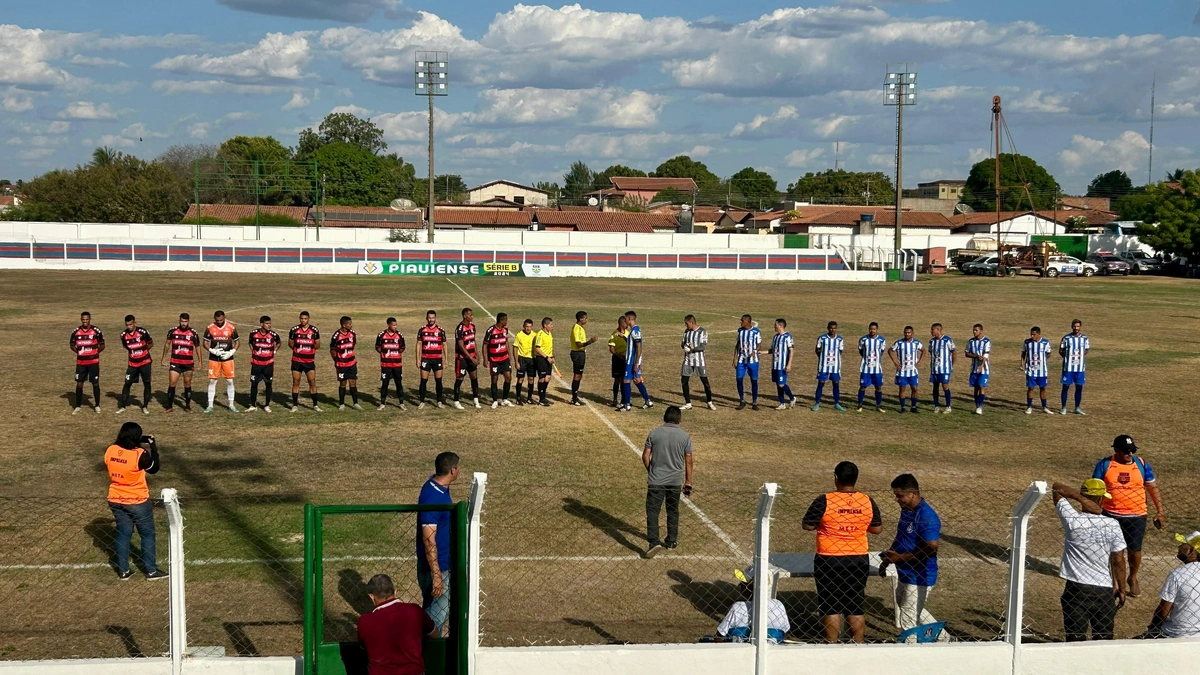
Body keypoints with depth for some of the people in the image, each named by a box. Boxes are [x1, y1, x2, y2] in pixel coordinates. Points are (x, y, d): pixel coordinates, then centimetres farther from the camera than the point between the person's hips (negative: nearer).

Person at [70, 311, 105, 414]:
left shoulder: (96, 331, -6)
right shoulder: (76, 332, 1)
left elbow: (102, 345, 4)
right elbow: (72, 345, 14)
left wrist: (95, 352, -6)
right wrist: (79, 352, 2)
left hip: (94, 362, -2)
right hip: (80, 362, 2)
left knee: (95, 383, 5)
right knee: (79, 383, 3)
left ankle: (97, 405, 18)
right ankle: (78, 406, 13)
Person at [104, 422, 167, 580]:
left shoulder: (110, 451, -9)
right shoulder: (140, 454, -24)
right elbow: (154, 469, -7)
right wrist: (153, 446, 0)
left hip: (116, 501, 5)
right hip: (137, 502, -5)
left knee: (122, 534, 16)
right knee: (147, 535, 11)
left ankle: (123, 571, 22)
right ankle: (151, 571, 17)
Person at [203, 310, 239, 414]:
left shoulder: (231, 327, -5)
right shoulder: (209, 328, -4)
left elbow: (237, 341, 4)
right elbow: (205, 343, 2)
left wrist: (231, 352, -11)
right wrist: (213, 351, -16)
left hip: (227, 358, 0)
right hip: (214, 358, 0)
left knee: (229, 381, 2)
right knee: (212, 381, 1)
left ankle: (231, 405, 12)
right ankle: (210, 405, 8)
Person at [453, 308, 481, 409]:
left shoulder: (472, 326, 5)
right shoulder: (460, 328, -20)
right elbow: (461, 346, -22)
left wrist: (477, 355, 8)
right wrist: (471, 358, -23)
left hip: (471, 356, 7)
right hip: (462, 357, -7)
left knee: (474, 377, 8)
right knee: (459, 378, 0)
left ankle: (476, 400, 16)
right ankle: (456, 401, 8)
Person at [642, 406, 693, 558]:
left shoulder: (654, 433, -4)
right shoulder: (685, 436, -2)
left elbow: (645, 456, -2)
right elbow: (688, 462, 0)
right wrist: (688, 483, 9)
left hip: (656, 481, -2)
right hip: (676, 481, 2)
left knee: (652, 511, -1)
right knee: (673, 512, 17)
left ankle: (654, 542, -15)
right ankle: (671, 541, 27)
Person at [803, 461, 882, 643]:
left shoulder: (824, 501, -14)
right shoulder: (867, 502, -3)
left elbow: (807, 525, -7)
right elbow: (877, 529, 7)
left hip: (829, 560, -3)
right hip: (859, 560, 3)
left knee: (831, 606, 6)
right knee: (855, 607, 12)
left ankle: (832, 645, 9)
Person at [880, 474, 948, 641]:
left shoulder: (927, 516, -23)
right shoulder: (906, 511, 6)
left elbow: (931, 549, -27)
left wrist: (900, 558, -23)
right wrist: (888, 557, 9)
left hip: (919, 577, -10)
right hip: (906, 574, 10)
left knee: (908, 621, -3)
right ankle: (941, 636, 40)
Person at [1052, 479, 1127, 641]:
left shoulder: (1072, 520, -11)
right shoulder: (1112, 525, -9)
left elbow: (1057, 488, 0)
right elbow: (1118, 561, -4)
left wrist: (1080, 497, -13)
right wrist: (1121, 589, 8)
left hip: (1076, 589, -1)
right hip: (1104, 590, 1)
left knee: (1075, 640, 6)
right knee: (1104, 639, 13)